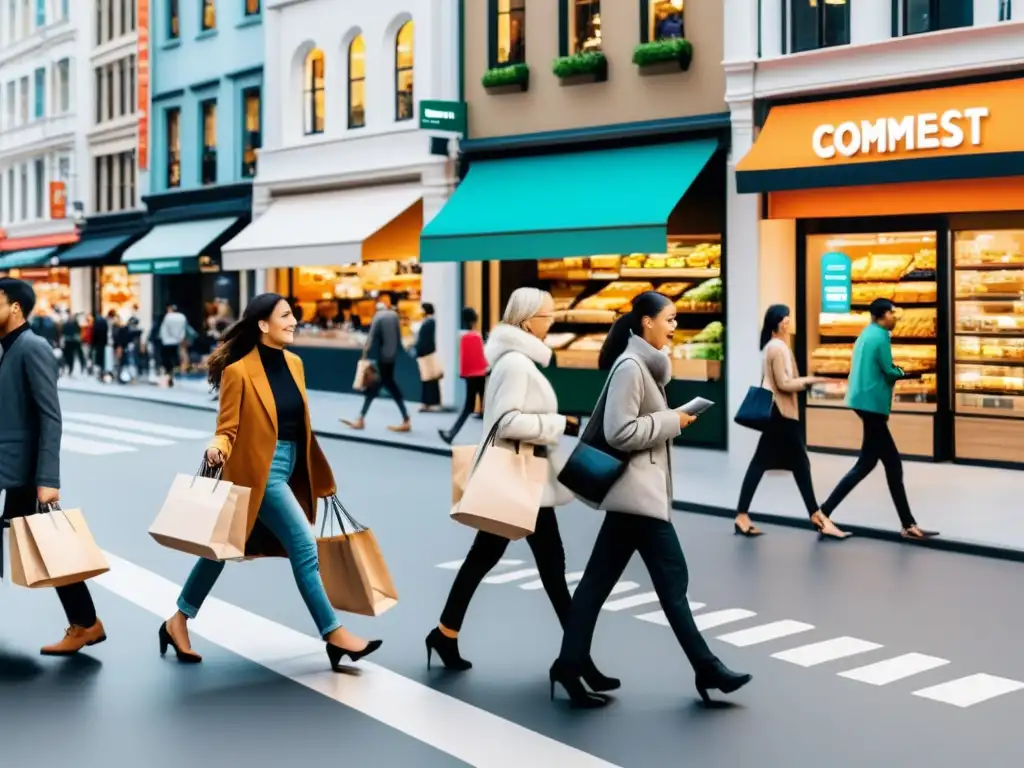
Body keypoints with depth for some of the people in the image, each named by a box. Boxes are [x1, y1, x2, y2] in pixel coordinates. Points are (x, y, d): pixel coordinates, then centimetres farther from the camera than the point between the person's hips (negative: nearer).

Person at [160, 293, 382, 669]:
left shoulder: (294, 363, 9)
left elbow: (300, 423, 15)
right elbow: (228, 428, -9)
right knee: (303, 545, -9)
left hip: (289, 466, 8)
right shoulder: (239, 371, -12)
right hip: (259, 469, -8)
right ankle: (334, 634, 0)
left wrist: (318, 474, 17)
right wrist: (218, 449, -31)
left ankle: (179, 621, 28)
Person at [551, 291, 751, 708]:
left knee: (598, 580, 9)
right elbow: (620, 432, -21)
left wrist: (669, 420, 8)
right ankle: (707, 669, 8)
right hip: (638, 491, -10)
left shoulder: (644, 365, 16)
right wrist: (672, 421, -14)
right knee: (672, 580, -1)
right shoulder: (631, 366, -15)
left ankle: (570, 665, 12)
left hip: (637, 491, 10)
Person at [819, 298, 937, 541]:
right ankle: (824, 513, -4)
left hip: (866, 401, 10)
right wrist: (901, 372, 6)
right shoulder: (880, 336, -12)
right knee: (866, 464, -4)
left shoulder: (868, 334, 17)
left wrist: (894, 371, 4)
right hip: (872, 403, -10)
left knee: (892, 463, 9)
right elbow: (890, 372, -14)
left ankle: (908, 525, 10)